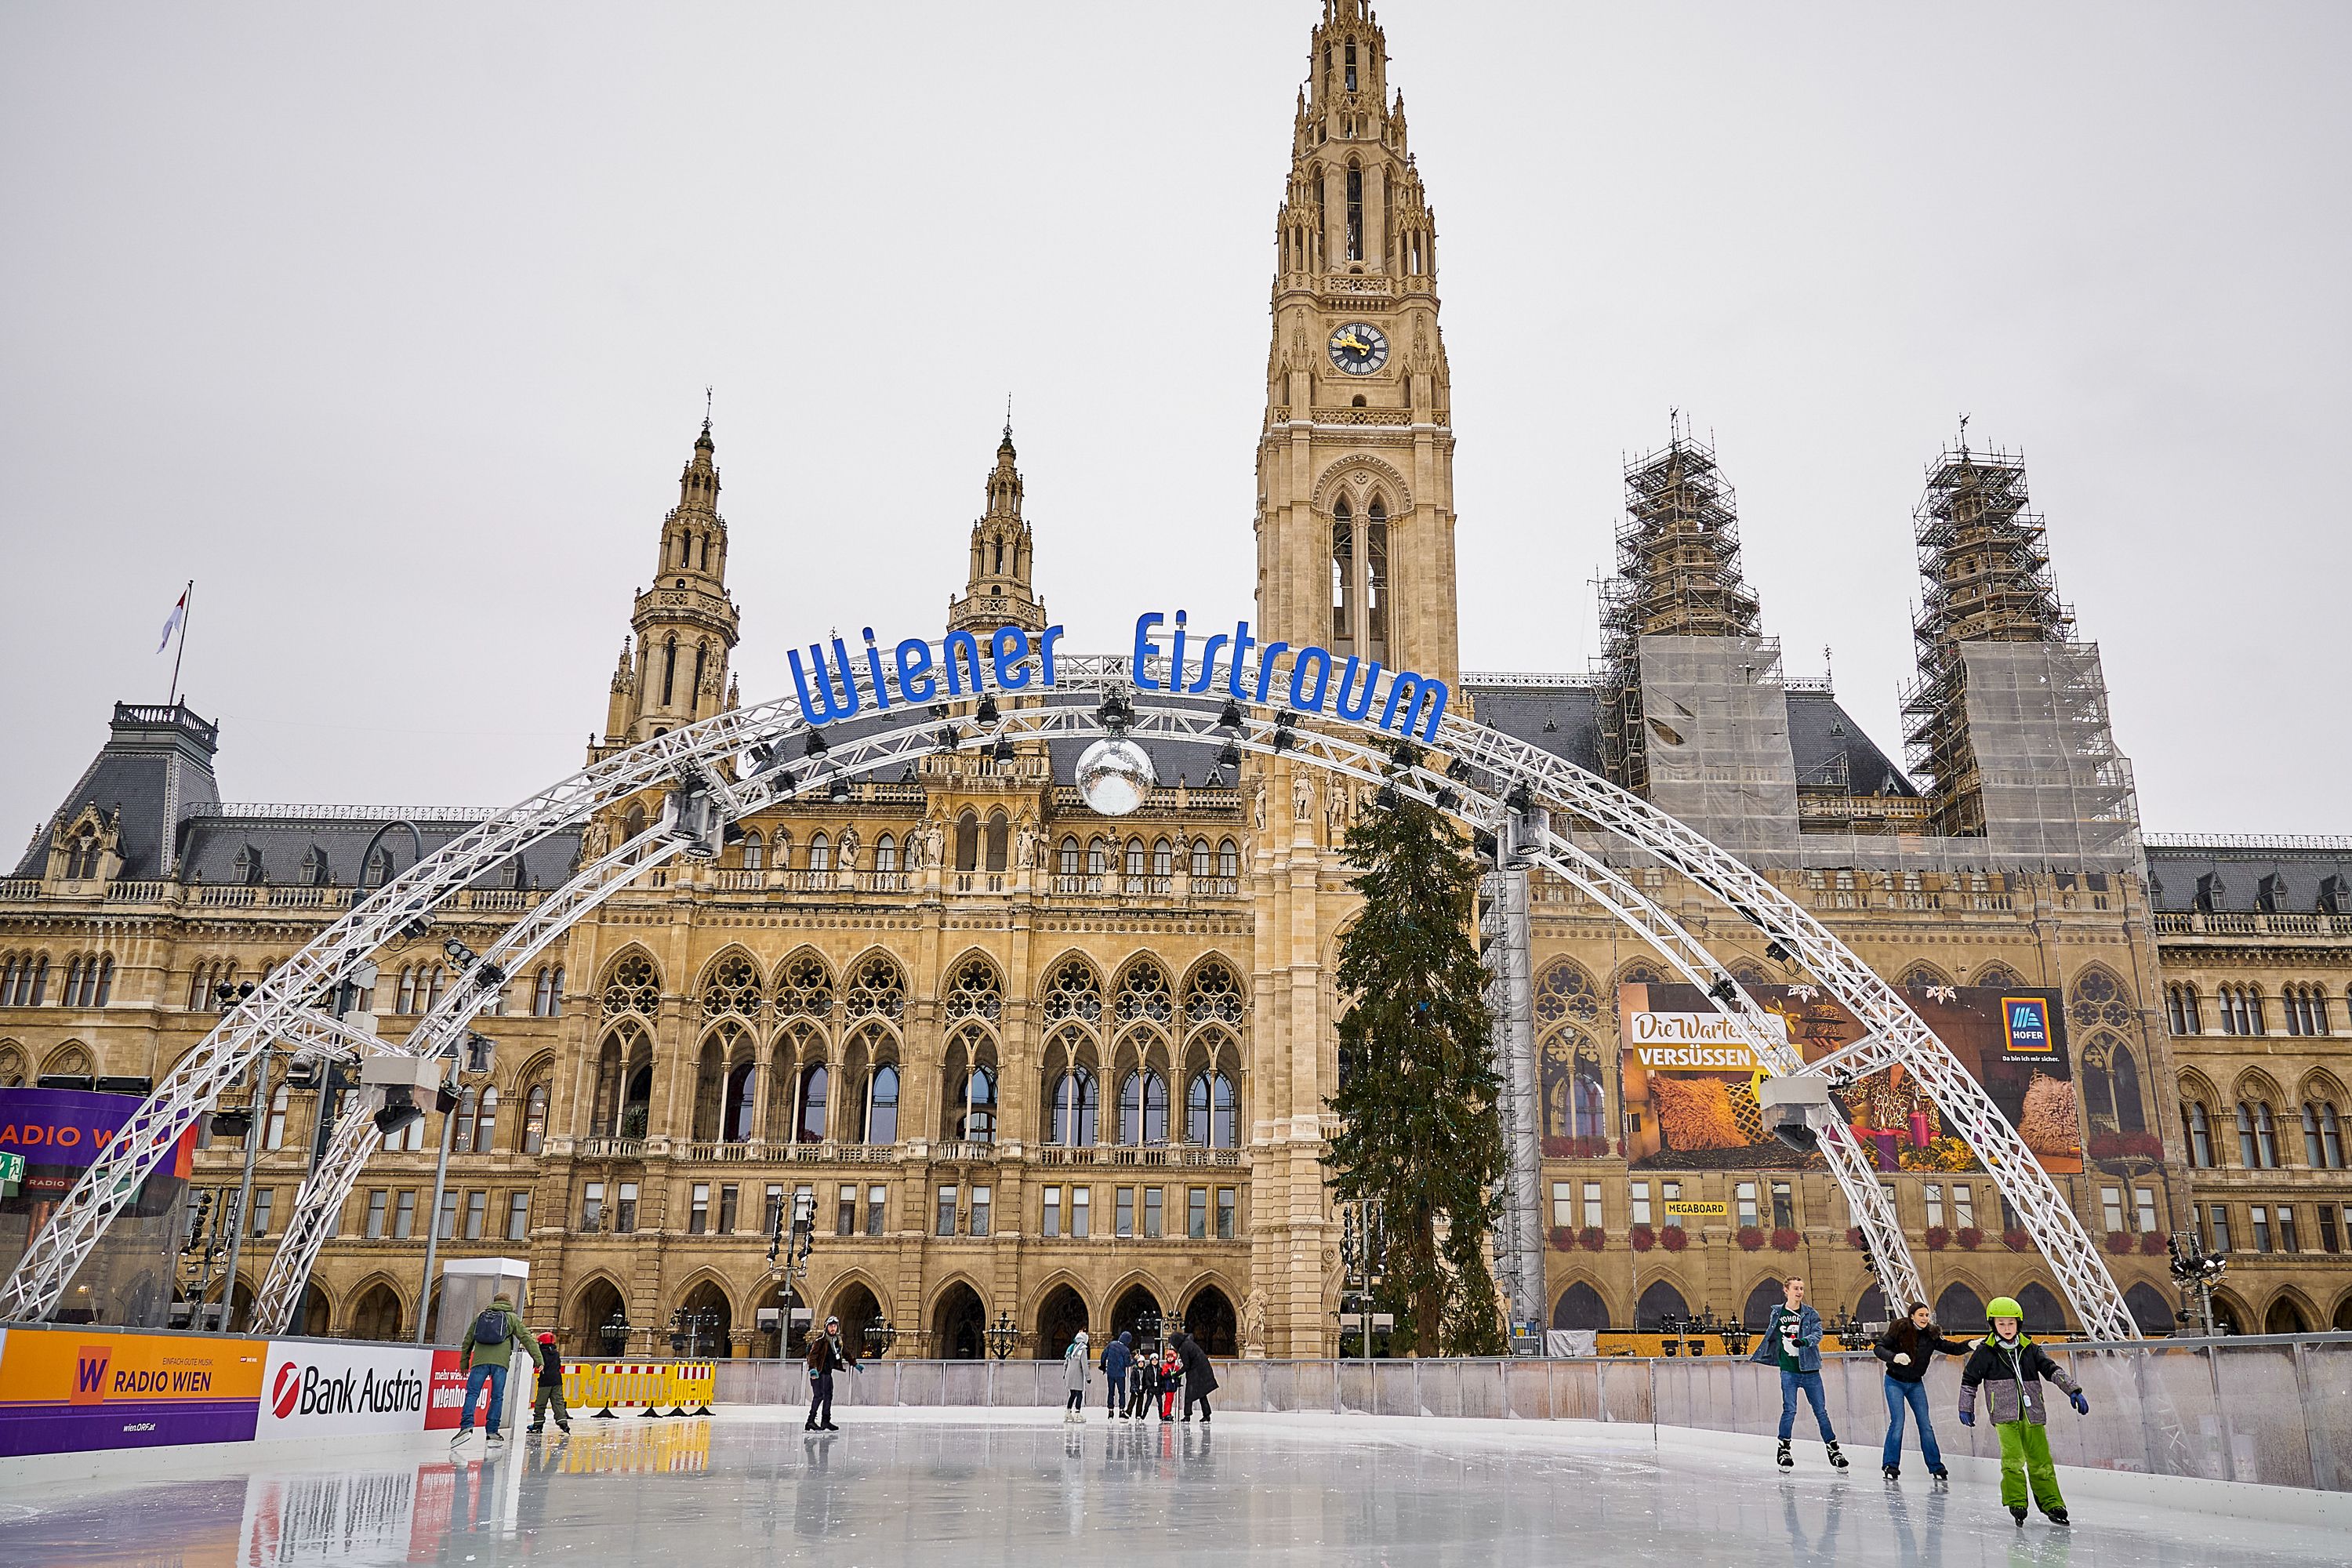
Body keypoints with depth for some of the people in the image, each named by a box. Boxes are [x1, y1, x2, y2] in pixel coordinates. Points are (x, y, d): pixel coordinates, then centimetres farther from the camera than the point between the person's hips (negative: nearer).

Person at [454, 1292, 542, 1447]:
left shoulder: (481, 1316, 23)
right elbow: (526, 1338, 10)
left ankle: (467, 1426, -19)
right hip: (500, 1361, -1)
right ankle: (492, 1432, -1)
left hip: (480, 1360, 1)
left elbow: (468, 1340, 23)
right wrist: (538, 1359, 10)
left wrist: (464, 1363, 29)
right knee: (497, 1397, 3)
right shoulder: (512, 1318, 15)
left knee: (472, 1393, -1)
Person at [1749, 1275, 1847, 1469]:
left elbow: (1818, 1333, -12)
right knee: (1789, 1410, -6)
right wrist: (1757, 1357, 27)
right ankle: (1783, 1449, 7)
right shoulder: (1777, 1313, 6)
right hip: (1788, 1370, 0)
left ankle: (1833, 1450, 13)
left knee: (1821, 1411, 3)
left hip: (1810, 1370, 0)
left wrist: (1804, 1341, -31)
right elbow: (1770, 1337, 20)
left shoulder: (1810, 1313, 3)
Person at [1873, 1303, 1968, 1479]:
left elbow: (1953, 1348, -5)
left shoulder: (1931, 1335, -5)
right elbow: (1878, 1347, -18)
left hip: (1916, 1384, 4)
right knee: (1897, 1422, -10)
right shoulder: (1899, 1330, -16)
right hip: (1895, 1382, -4)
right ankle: (1891, 1465, 1)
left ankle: (1935, 1466, 13)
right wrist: (1894, 1357, -36)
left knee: (1925, 1424, 3)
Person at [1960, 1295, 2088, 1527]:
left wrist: (2074, 1391, -9)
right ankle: (2016, 1503, -5)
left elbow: (2053, 1370, 5)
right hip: (2004, 1415, -3)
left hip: (2032, 1414, 3)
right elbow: (1969, 1379, 9)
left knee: (2040, 1460, 5)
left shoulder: (2030, 1349, 9)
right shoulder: (1985, 1351, 2)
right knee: (2013, 1459, -15)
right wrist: (1966, 1408, 11)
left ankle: (2052, 1504, 18)